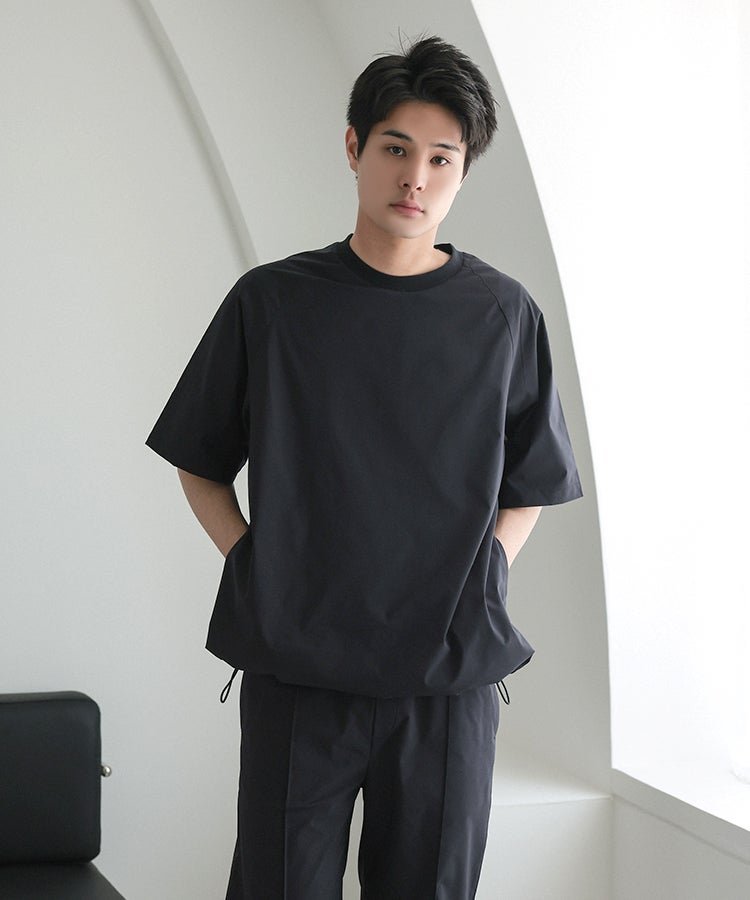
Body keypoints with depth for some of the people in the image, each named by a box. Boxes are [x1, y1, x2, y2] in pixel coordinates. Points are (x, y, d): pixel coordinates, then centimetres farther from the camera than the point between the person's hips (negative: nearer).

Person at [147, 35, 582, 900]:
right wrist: (255, 569, -1)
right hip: (295, 671, 0)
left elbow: (528, 487, 12)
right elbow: (200, 464, 11)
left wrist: (474, 591, -1)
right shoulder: (272, 300, 2)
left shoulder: (503, 315, 3)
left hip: (449, 675, 1)